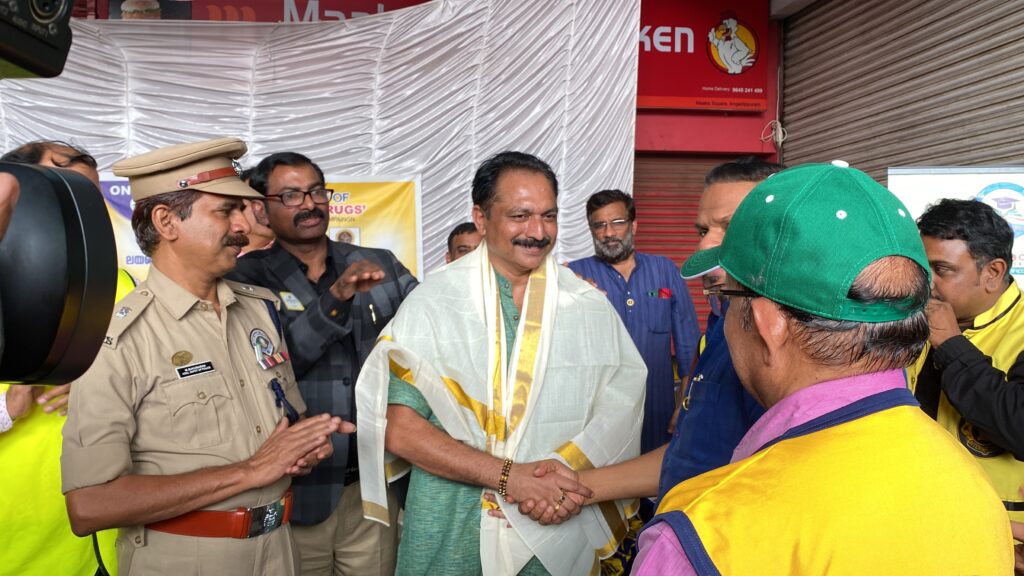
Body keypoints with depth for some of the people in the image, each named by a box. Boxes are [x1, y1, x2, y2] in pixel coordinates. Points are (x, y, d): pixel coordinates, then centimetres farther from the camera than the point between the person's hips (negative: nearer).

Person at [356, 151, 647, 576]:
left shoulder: (591, 307, 1)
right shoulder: (431, 302, -7)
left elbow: (620, 412, -4)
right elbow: (399, 429, -12)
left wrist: (566, 472, -22)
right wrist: (508, 475, -19)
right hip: (451, 532, -1)